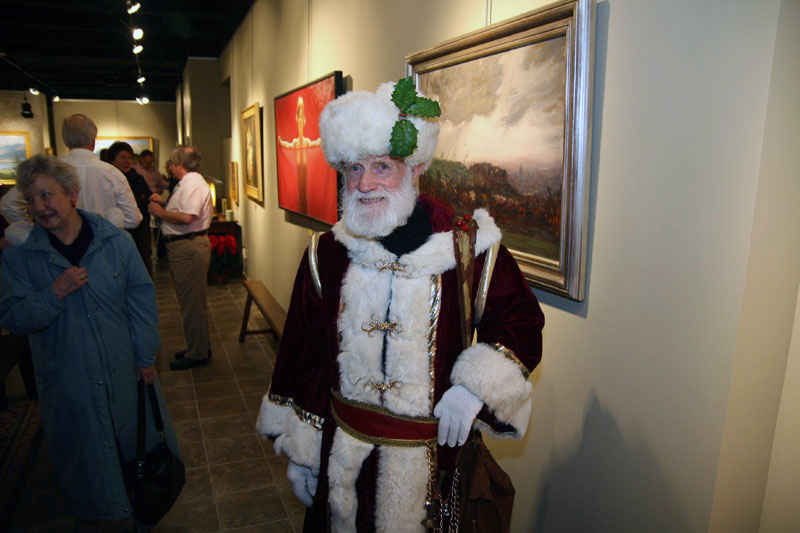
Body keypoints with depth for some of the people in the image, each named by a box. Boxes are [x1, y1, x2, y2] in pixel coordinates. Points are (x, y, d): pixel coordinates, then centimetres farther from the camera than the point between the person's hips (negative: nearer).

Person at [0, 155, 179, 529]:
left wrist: (146, 356, -6)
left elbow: (141, 297, -3)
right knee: (82, 453, 16)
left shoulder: (116, 240, -5)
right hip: (68, 382, -1)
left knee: (141, 442, 18)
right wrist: (54, 294, -25)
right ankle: (88, 515, 43)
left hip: (125, 372, 1)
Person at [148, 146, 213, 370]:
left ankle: (197, 354, 6)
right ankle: (199, 347, 29)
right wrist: (163, 204, 11)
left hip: (188, 248, -11)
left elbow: (187, 217, -27)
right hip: (182, 247, 11)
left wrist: (160, 212, -13)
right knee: (192, 301, 17)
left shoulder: (192, 183, -15)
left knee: (192, 302, -3)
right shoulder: (186, 183, 19)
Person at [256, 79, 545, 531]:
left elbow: (522, 322, -2)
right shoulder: (327, 255, -3)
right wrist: (299, 449, 5)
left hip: (433, 455, -2)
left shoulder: (470, 247, -12)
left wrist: (476, 385, -17)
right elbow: (304, 356, 3)